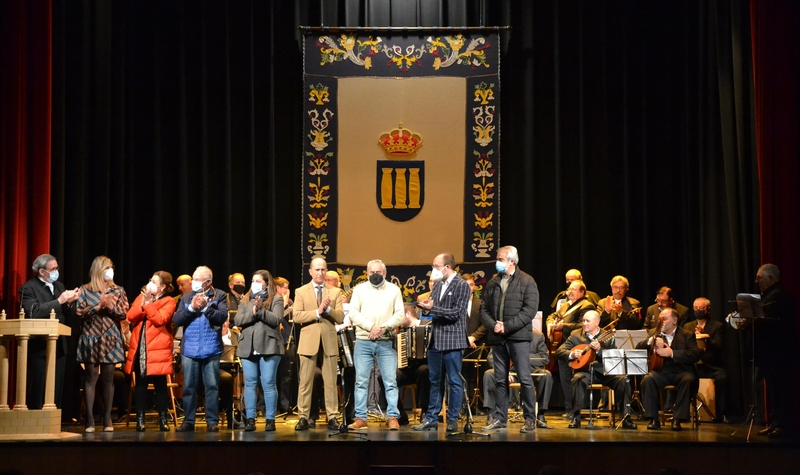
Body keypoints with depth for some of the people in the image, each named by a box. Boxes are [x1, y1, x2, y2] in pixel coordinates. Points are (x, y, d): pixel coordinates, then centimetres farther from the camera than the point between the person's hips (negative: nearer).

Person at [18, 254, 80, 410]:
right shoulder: (28, 288, -6)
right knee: (38, 391, -4)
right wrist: (59, 301, -21)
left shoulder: (59, 286, 16)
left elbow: (68, 318, 15)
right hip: (40, 347, -7)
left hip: (59, 346, 7)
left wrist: (70, 303, -5)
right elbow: (34, 312, -23)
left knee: (56, 392, 7)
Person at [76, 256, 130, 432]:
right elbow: (80, 312, -5)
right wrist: (98, 307, -15)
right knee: (91, 378, -2)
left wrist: (111, 307, -14)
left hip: (110, 339, 2)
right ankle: (90, 420, -2)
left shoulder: (117, 290, 8)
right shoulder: (85, 289, 3)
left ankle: (107, 420, 6)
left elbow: (123, 314, 3)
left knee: (108, 378, 3)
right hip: (91, 339, -1)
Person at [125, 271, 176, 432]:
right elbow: (130, 317, 2)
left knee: (160, 384, 0)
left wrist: (148, 303, -15)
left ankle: (163, 419, 7)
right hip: (140, 349, 4)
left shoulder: (168, 302, -2)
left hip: (157, 350, -4)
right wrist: (142, 304, -12)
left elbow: (159, 320, -18)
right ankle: (140, 419, 9)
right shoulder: (142, 297, 13)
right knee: (141, 384, 5)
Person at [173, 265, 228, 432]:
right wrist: (192, 308, -12)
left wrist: (206, 307, -19)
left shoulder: (219, 296, 2)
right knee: (189, 387, 5)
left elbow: (222, 317, -11)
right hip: (189, 350, 3)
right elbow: (177, 320, 1)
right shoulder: (186, 298, 10)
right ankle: (188, 421, 12)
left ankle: (212, 421, 6)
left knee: (212, 387, 1)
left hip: (211, 349, -3)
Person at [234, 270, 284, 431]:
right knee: (250, 384, 4)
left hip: (269, 347, -4)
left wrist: (260, 309, -19)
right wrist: (252, 312, -13)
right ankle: (250, 419, 7)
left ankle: (270, 420, 1)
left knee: (268, 384, -3)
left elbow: (276, 320, -10)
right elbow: (237, 320, 2)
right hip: (248, 347, 4)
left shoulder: (276, 299, 3)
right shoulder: (245, 300, 15)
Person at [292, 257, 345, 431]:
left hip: (329, 340, 1)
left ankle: (332, 417, 6)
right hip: (309, 341, -1)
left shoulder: (335, 292, 8)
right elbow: (297, 316, -8)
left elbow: (340, 317, 0)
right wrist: (317, 312, -18)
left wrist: (328, 308, -18)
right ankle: (303, 417, 4)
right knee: (305, 382, 0)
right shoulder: (301, 292, 5)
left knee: (330, 382, 3)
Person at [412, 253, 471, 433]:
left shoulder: (461, 286, -9)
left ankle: (453, 420, 8)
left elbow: (456, 313, -17)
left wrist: (432, 308, -20)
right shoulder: (437, 285, 13)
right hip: (436, 339, 7)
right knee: (435, 381, 12)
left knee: (454, 382, 2)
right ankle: (431, 419, 17)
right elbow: (431, 308, 15)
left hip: (452, 340, -7)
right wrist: (424, 307, -7)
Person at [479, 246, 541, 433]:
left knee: (524, 378, -4)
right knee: (500, 379, 8)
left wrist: (507, 326, -15)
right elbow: (484, 309, 13)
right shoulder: (492, 283, 14)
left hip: (518, 337, -5)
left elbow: (530, 310, -11)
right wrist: (493, 326, -7)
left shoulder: (527, 282, -2)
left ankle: (530, 419, 2)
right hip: (497, 338, 5)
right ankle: (500, 418, 14)